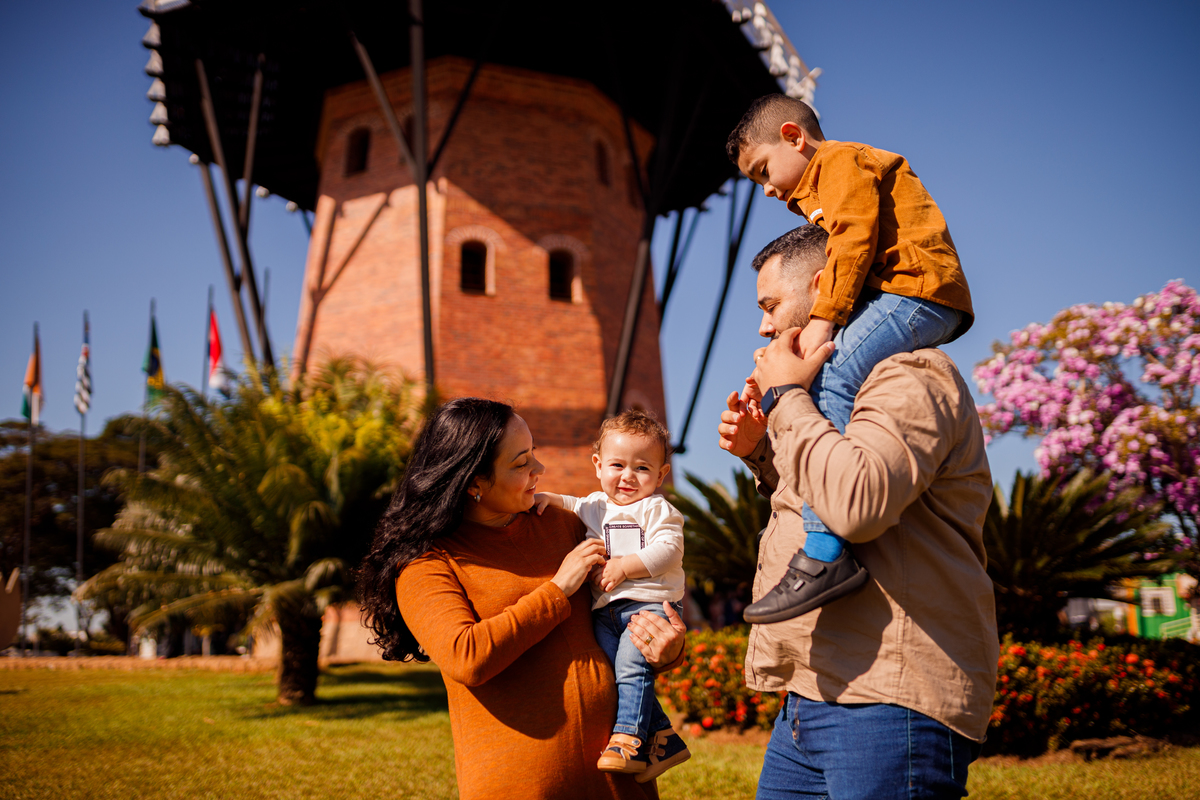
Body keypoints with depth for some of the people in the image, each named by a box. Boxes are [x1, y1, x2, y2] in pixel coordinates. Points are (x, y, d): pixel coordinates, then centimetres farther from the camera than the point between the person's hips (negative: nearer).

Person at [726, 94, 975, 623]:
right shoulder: (821, 194, 33)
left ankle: (826, 554, -41)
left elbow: (854, 237, -15)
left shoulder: (840, 160, 0)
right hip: (903, 301, 12)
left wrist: (823, 319, -22)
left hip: (916, 289, -12)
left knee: (827, 383, -29)